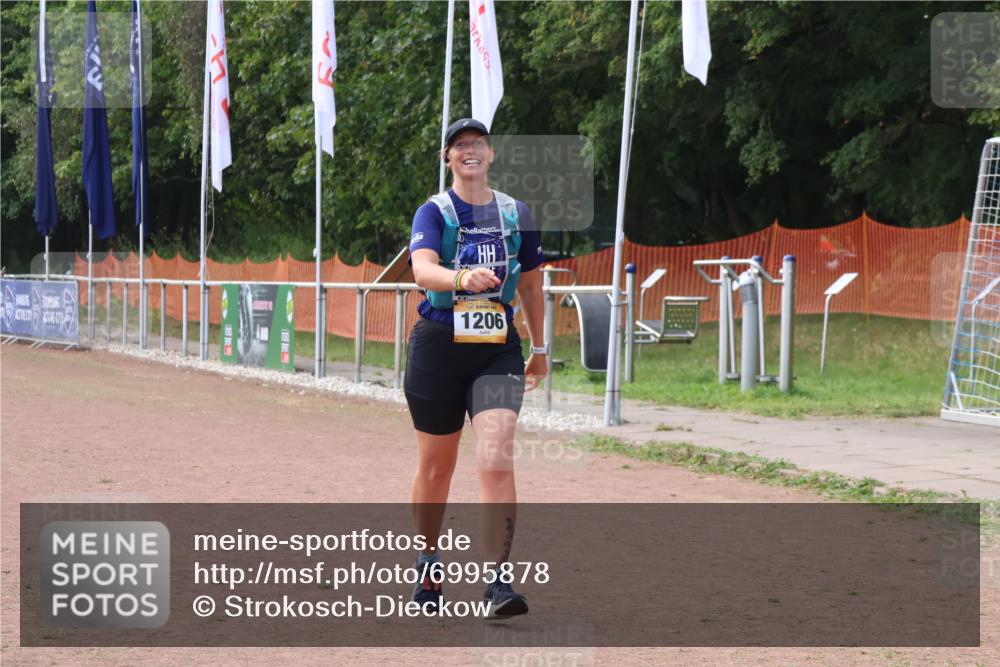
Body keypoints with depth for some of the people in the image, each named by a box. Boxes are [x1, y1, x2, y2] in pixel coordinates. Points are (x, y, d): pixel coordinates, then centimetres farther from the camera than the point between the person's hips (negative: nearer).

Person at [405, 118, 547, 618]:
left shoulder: (516, 214, 6)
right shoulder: (434, 212, -3)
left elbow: (530, 283, 18)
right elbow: (422, 269, -23)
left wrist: (539, 347, 23)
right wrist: (463, 278, -43)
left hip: (498, 351, 1)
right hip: (439, 347, -1)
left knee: (496, 460, -17)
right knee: (436, 465, 10)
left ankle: (498, 581, -18)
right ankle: (428, 563, 34)